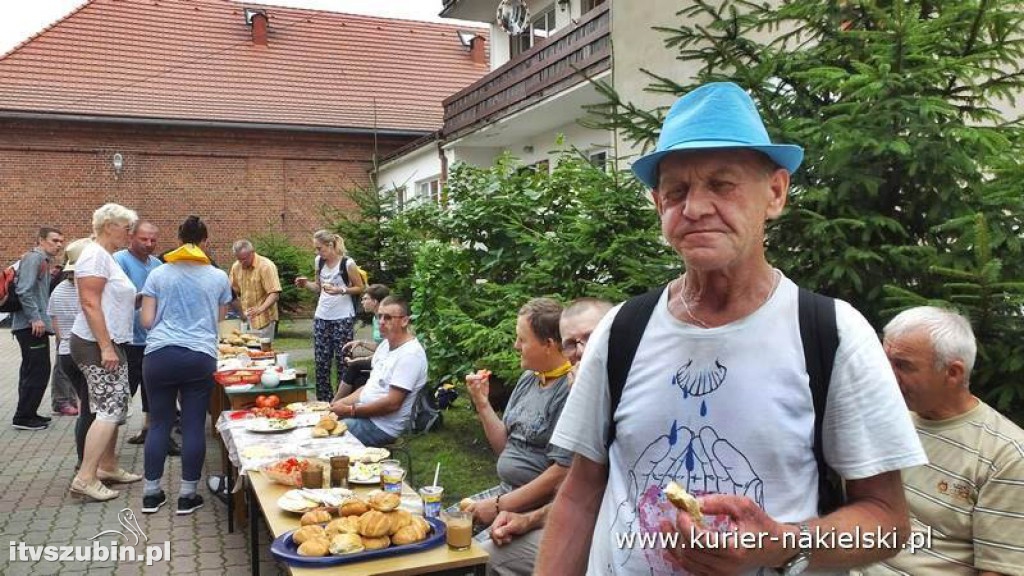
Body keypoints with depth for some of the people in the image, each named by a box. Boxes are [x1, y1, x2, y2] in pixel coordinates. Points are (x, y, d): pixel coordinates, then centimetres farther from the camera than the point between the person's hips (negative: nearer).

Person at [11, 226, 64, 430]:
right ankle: (23, 417, -1)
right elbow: (24, 290, -21)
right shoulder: (34, 258, -11)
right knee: (38, 371, -7)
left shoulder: (43, 260, 18)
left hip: (34, 325, 10)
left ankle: (27, 413, 23)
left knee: (32, 371, 15)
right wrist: (35, 317, -22)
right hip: (31, 325, -10)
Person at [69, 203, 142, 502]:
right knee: (109, 409, -10)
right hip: (97, 345, -10)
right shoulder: (95, 255, -14)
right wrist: (106, 347, -23)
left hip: (110, 344, 10)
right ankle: (85, 478, -7)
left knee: (115, 407, 13)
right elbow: (90, 304, -21)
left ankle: (108, 467, 23)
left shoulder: (107, 256, 17)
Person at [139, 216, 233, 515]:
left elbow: (147, 321, 3)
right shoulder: (219, 277, 6)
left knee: (159, 423, 11)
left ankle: (151, 493, 18)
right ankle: (188, 495, 10)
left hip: (160, 355, 1)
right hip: (200, 356, -1)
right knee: (194, 425, 5)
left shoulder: (158, 274, 5)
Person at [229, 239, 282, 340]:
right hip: (244, 320, 6)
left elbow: (274, 294, -18)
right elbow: (233, 290, 16)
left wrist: (260, 309, -32)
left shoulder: (266, 266, -12)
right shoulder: (236, 267, 6)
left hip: (262, 320, -5)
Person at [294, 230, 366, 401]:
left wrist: (340, 290, -20)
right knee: (321, 362, 8)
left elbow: (360, 288, -6)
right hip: (321, 317, 6)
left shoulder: (348, 263, -13)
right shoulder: (318, 261, 4)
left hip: (343, 318, -6)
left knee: (342, 361, 0)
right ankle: (323, 401, 18)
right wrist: (306, 284, -3)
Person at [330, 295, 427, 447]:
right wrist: (342, 402, 3)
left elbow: (392, 403, -24)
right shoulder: (386, 344, 9)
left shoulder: (410, 354, -20)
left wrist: (350, 411, -17)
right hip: (364, 413, 9)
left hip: (383, 427, -9)